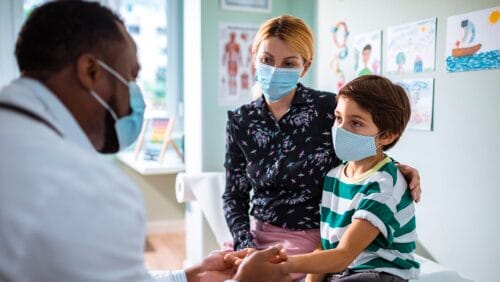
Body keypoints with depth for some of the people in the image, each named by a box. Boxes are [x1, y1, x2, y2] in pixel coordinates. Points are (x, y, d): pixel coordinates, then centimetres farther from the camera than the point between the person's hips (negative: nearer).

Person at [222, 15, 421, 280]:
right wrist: (246, 246, -11)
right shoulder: (240, 121, 0)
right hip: (260, 234, 3)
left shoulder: (330, 107, -10)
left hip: (317, 238, -3)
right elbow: (234, 196, 3)